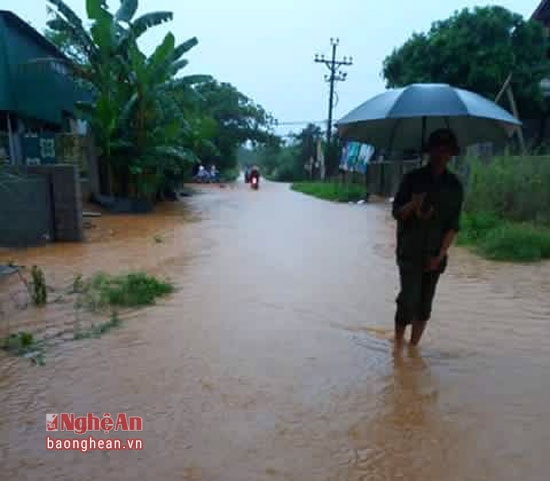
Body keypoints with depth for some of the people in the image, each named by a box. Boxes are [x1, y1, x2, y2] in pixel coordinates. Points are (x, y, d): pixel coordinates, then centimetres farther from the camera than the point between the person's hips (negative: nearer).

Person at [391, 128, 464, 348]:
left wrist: (441, 254, -7)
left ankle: (413, 346, 20)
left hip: (436, 254, 2)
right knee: (409, 298, -11)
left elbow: (453, 225, 3)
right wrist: (412, 206, -21)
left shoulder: (454, 185, 6)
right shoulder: (413, 178, 1)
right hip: (409, 252, -2)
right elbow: (396, 213, 1)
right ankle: (398, 343, 7)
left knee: (425, 305, 6)